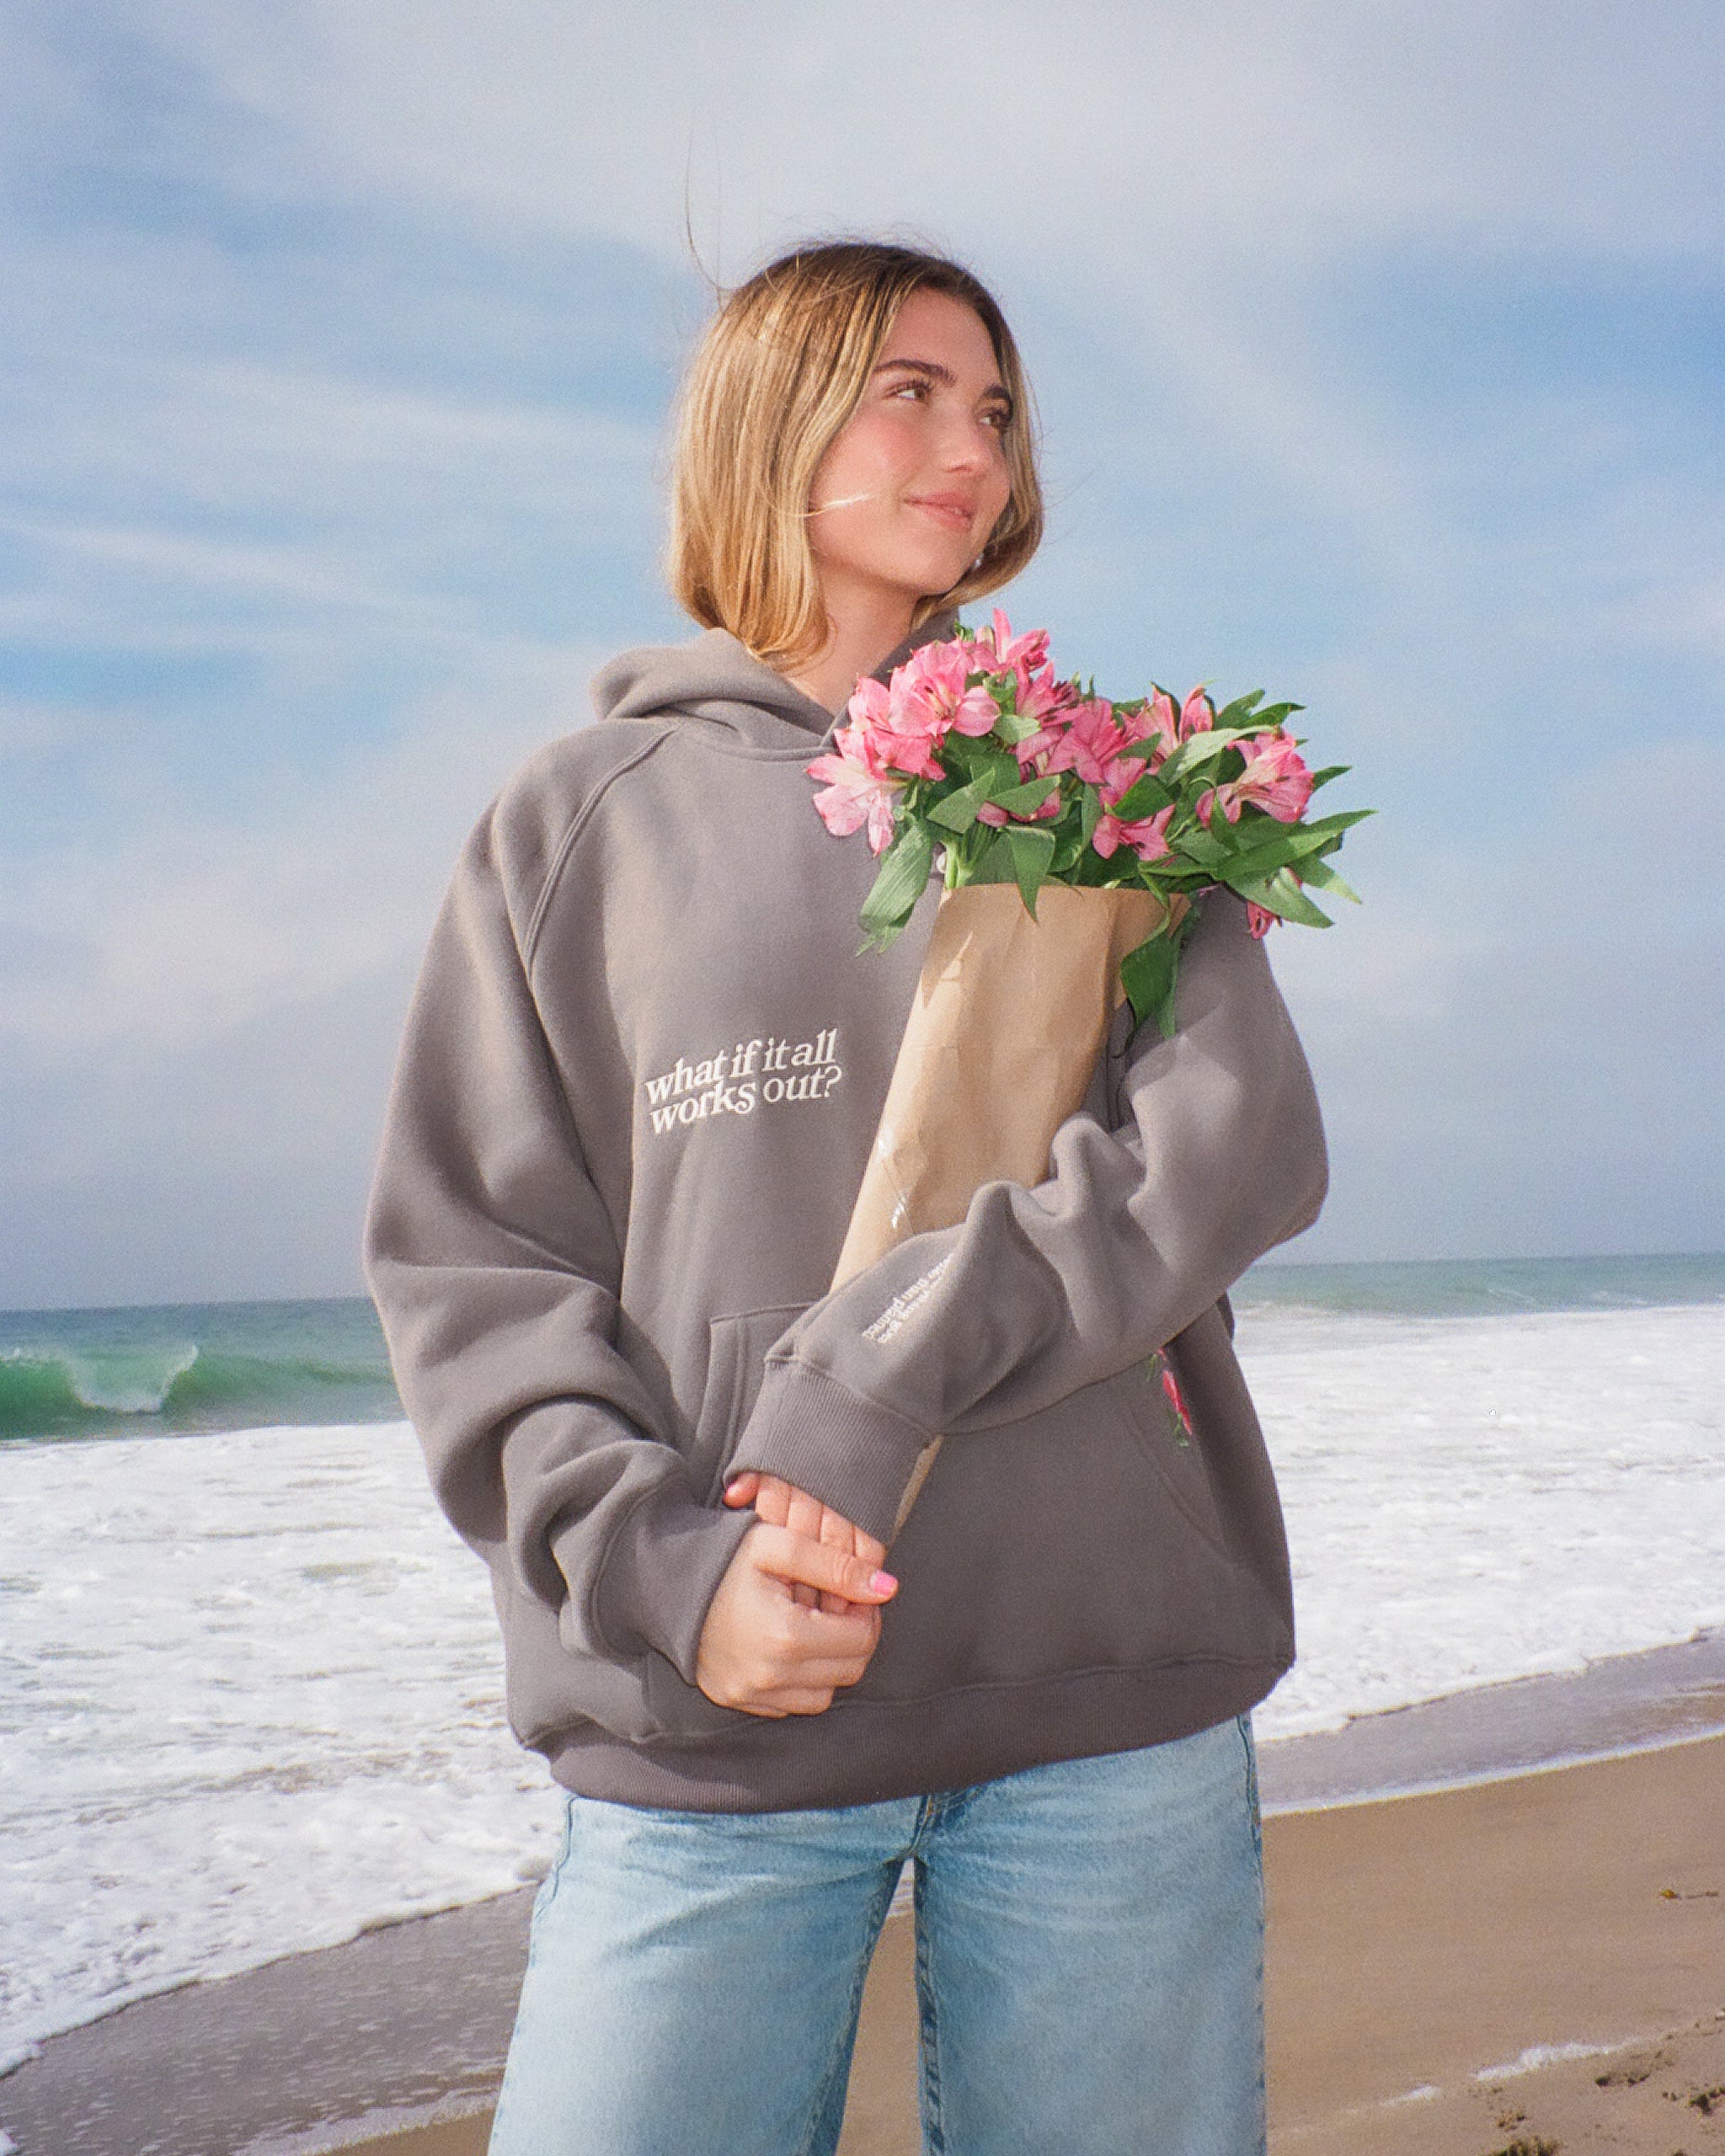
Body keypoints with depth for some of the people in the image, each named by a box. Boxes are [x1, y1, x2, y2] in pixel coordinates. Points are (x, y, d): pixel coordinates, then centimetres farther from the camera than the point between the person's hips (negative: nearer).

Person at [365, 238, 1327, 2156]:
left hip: (1113, 1691, 1)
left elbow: (1235, 1146, -4)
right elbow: (468, 1261, 3)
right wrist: (662, 1559, -13)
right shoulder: (578, 818, 9)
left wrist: (878, 1386, -14)